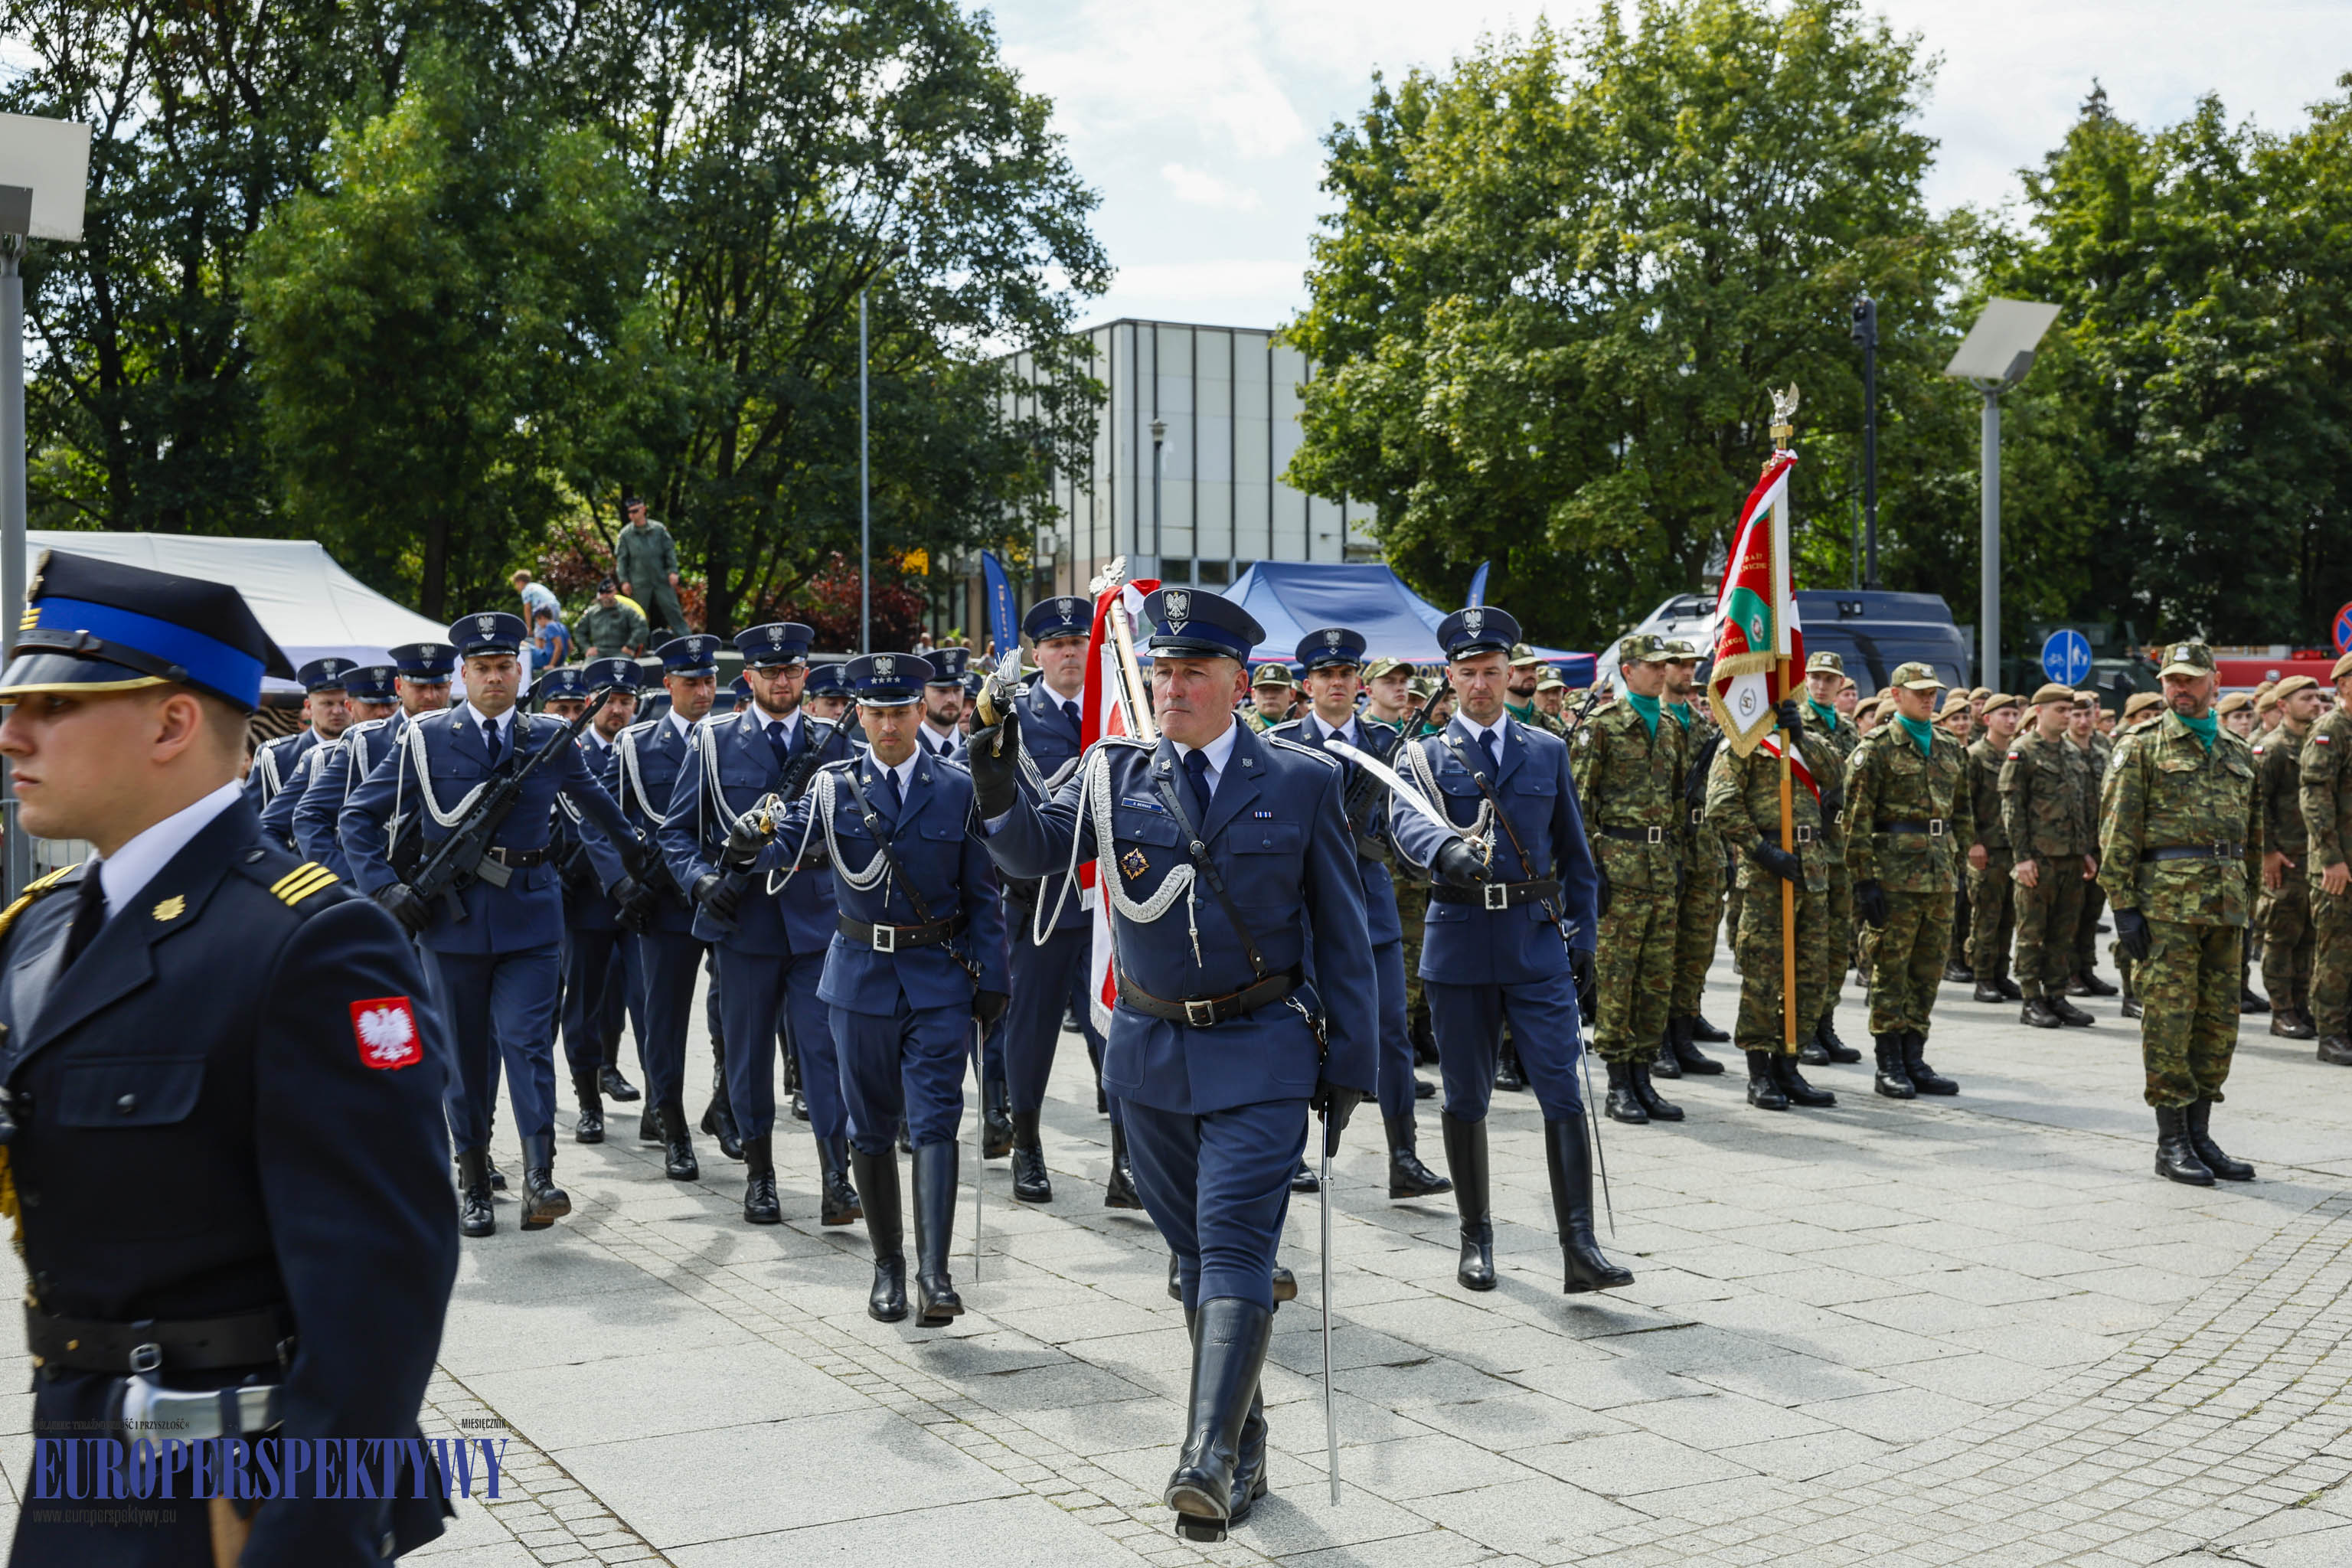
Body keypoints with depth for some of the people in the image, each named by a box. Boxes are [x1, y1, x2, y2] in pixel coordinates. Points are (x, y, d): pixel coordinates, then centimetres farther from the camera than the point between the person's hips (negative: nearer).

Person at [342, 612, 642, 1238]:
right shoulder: (426, 739, 1)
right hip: (453, 918, 1)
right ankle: (472, 1177, 19)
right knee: (466, 1051, 8)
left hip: (530, 916, 0)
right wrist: (384, 887, -6)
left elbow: (601, 812, 21)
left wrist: (626, 876, 19)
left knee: (528, 1041, -12)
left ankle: (539, 1180, -17)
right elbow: (358, 817, 5)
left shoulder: (551, 740, 4)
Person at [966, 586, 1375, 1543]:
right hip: (1150, 1055, 4)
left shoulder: (1305, 782, -2)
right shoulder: (1117, 774, 3)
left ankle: (1209, 1456, -20)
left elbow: (1342, 934, 1)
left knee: (1236, 1244, -15)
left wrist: (1351, 1064, -1)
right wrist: (1001, 799, -28)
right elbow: (1033, 852, -6)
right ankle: (1246, 1447, 25)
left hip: (1260, 1054, -3)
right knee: (1194, 1251, 12)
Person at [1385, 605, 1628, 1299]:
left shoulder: (1548, 752, 11)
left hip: (1538, 941, 1)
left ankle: (1580, 1249, -9)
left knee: (1562, 1091, -8)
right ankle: (1477, 1239, 22)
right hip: (1459, 945, -1)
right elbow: (1407, 822, -18)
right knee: (1465, 1097, 8)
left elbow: (1575, 855, 14)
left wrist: (1583, 939, 6)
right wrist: (1447, 849, -40)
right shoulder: (1423, 756, 4)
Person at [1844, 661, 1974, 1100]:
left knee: (1928, 972, 9)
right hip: (1895, 877, -6)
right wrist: (1864, 878, -14)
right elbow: (1857, 818, -9)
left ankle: (1914, 1059, 17)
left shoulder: (1951, 749, 15)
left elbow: (1962, 813, 21)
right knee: (1890, 970, -1)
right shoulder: (1876, 749, -5)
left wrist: (1958, 866, 15)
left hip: (1940, 879, 6)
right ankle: (1889, 1067, 5)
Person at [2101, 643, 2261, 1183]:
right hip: (2167, 899, -5)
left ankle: (2200, 1135, 16)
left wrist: (2245, 897, 14)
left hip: (2224, 905, 6)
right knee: (2169, 1018, -4)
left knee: (2219, 1022, 7)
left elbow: (2253, 834, 20)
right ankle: (2171, 1143, 2)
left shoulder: (2239, 753, 16)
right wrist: (2124, 905, -11)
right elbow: (2119, 833, -5)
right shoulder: (2145, 749, 0)